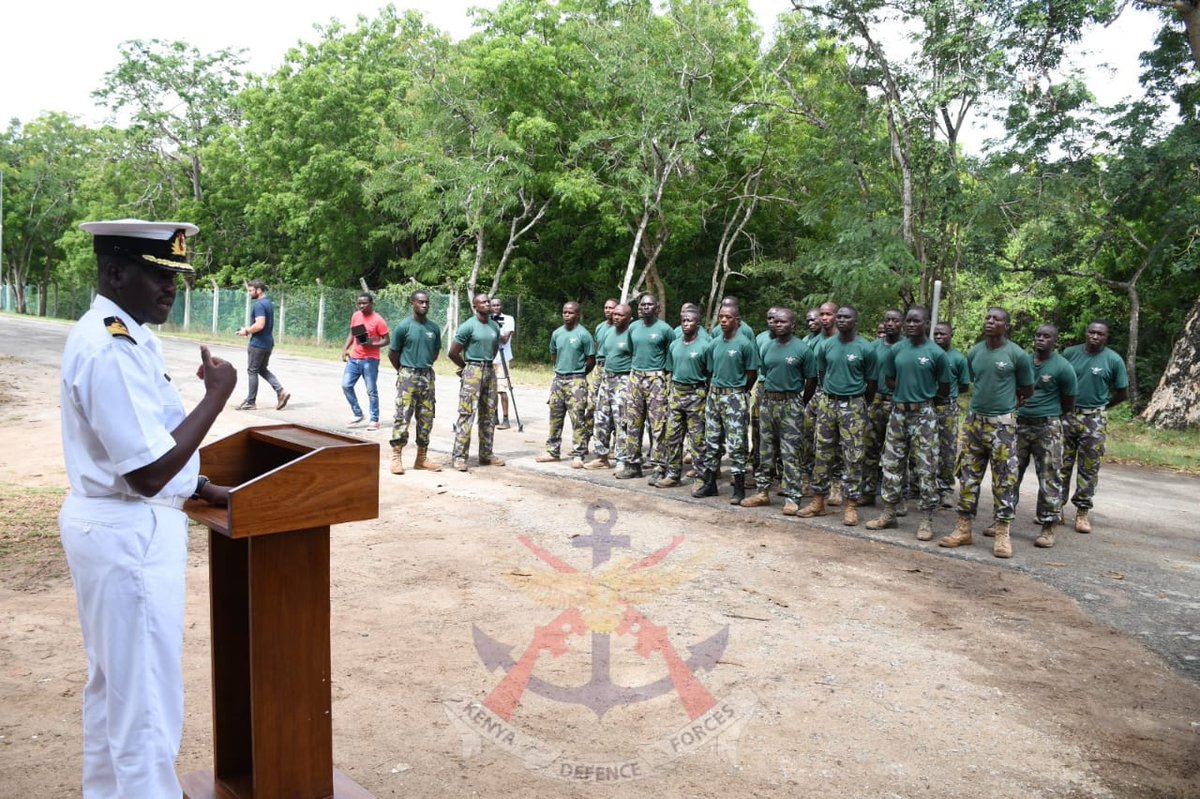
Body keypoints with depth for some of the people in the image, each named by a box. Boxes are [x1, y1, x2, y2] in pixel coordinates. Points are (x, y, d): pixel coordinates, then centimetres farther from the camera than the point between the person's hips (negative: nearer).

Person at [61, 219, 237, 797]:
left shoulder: (122, 335, 8)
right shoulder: (110, 351, -24)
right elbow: (149, 473, -26)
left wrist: (204, 488, 8)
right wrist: (217, 394, -21)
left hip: (113, 526, 11)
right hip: (129, 535, -11)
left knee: (113, 682, 24)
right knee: (146, 698, 2)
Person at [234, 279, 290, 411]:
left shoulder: (259, 305, -18)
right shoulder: (268, 303, 13)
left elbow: (259, 325, -28)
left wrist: (247, 331, -12)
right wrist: (248, 329, 14)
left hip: (258, 344, -9)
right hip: (268, 343, 9)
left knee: (252, 371, 1)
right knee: (262, 369, 18)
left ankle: (250, 402, 9)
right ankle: (281, 391, 4)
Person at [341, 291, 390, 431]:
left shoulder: (378, 320, -10)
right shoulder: (355, 316, 9)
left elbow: (386, 340, -8)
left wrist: (372, 344, -24)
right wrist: (345, 349, 8)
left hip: (370, 360, -6)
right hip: (353, 358, 6)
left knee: (371, 391, 0)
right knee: (346, 385, 2)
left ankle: (374, 420, 8)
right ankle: (358, 414, 16)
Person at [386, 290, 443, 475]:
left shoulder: (434, 328, 6)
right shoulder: (403, 327, -8)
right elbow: (392, 354, 0)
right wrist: (404, 370, 9)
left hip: (427, 376, 5)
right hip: (408, 376, -5)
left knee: (426, 418, 8)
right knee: (402, 417, -7)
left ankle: (422, 458, 16)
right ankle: (396, 457, 0)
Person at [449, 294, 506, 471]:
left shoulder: (495, 326, 9)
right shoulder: (468, 326, -10)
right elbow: (453, 353, -8)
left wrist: (487, 363, 15)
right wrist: (467, 366, 5)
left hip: (490, 371, 7)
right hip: (472, 372, -7)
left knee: (488, 414, 10)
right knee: (467, 414, -8)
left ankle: (486, 455, 18)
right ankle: (458, 456, -6)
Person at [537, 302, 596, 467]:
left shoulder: (584, 335, -9)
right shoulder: (557, 333, 7)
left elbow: (591, 360, -4)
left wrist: (578, 373, 5)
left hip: (576, 381, -6)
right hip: (558, 379, 6)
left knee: (577, 419, -6)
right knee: (555, 417, 10)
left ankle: (578, 455, -2)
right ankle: (553, 451, 20)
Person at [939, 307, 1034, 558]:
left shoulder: (1017, 355, -6)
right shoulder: (974, 353, 7)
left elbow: (1027, 391, 5)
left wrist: (1006, 405, 10)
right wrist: (984, 402, 13)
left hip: (1002, 424, -4)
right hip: (974, 421, 5)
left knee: (1004, 480, -1)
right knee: (968, 475, 7)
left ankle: (1002, 534, 5)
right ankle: (963, 529, 14)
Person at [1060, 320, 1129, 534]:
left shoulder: (1114, 360, -5)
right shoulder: (1070, 353, 1)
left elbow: (1123, 393, 3)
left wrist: (1101, 407, 7)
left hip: (1094, 419, -2)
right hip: (1066, 415, 2)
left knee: (1089, 468, 3)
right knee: (1061, 464, 6)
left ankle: (1082, 513, 10)